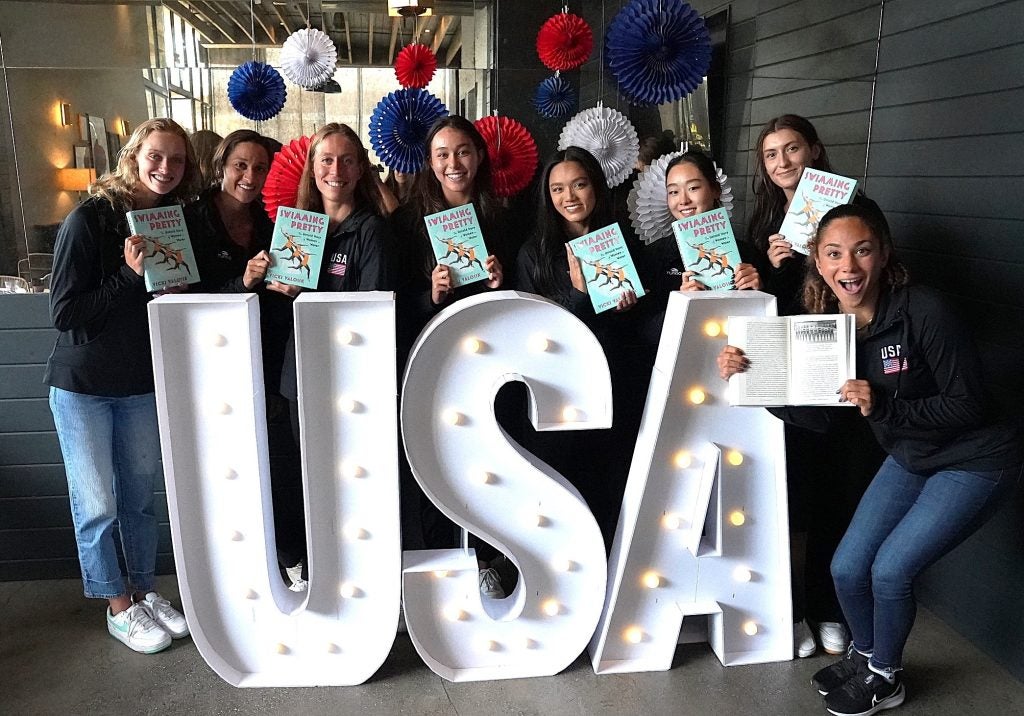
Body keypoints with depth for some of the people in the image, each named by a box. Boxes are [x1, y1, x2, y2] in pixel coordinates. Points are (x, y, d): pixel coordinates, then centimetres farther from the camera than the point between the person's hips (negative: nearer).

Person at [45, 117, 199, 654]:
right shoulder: (88, 219, -14)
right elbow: (64, 312, -17)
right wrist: (130, 275, -24)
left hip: (142, 383, 5)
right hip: (83, 384, -4)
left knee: (140, 498, 14)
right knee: (97, 505, 4)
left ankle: (143, 591, 29)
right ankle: (119, 607, 20)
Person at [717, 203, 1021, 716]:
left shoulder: (923, 311, -27)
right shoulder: (826, 323, -10)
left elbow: (967, 404, -21)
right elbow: (814, 415, -8)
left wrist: (882, 407, -33)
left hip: (974, 460, -6)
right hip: (910, 459, 6)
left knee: (890, 569, -11)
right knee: (847, 568, 4)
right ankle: (865, 653, 34)